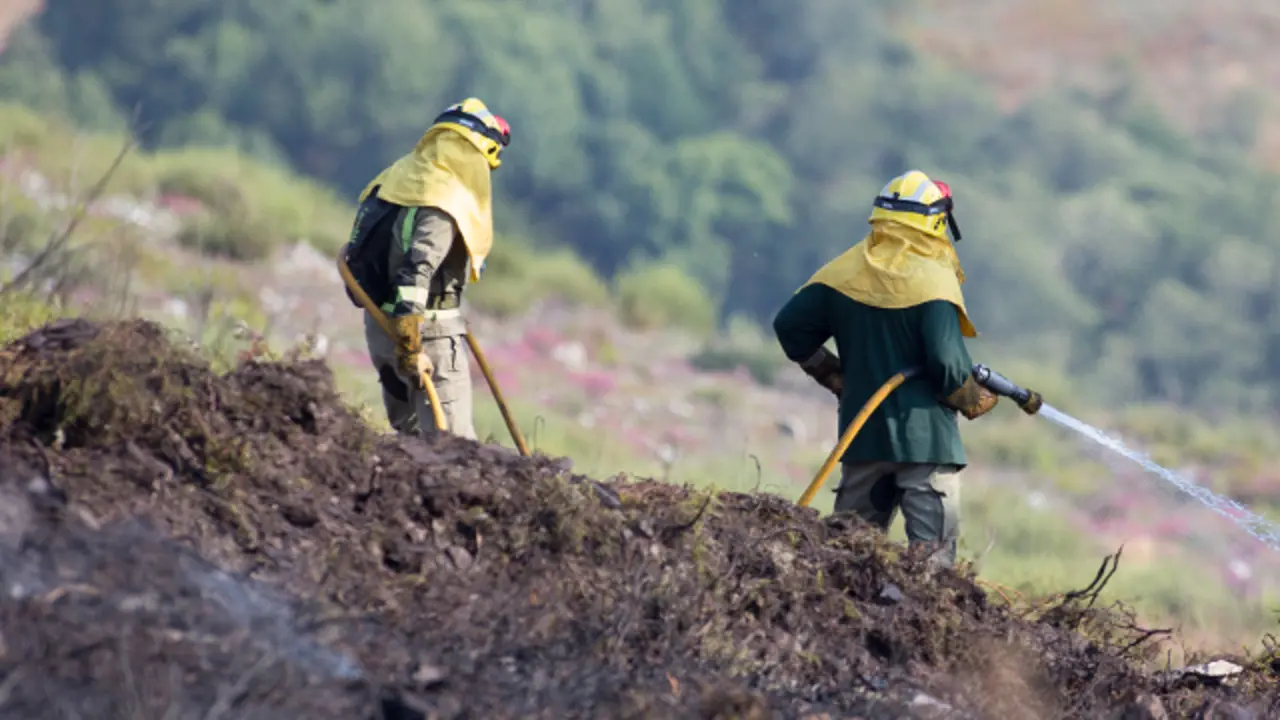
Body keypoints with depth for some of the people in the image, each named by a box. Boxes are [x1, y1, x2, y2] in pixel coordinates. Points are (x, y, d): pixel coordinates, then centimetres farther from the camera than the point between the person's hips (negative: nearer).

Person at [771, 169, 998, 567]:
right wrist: (975, 401, -1)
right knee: (933, 547, -3)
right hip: (924, 435, -5)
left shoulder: (845, 272, 5)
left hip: (861, 429, 5)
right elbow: (947, 362, -20)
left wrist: (836, 378, 13)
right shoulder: (934, 280, -13)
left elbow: (790, 326, 4)